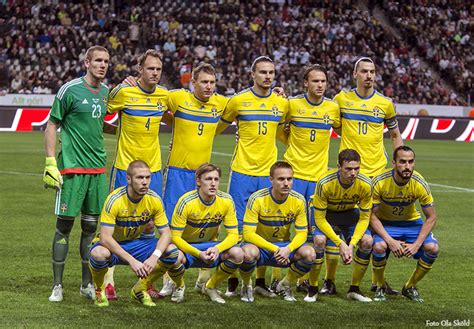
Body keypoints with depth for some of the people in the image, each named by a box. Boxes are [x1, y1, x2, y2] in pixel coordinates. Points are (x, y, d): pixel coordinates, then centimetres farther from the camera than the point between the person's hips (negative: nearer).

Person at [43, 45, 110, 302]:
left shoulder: (107, 92, 11)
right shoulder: (70, 90, -7)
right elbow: (52, 126, -4)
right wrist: (50, 162, -11)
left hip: (98, 169, 6)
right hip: (72, 167, -6)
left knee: (90, 226, 9)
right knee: (65, 224, -2)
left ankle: (87, 284, 18)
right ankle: (57, 285, 6)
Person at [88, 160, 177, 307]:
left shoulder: (154, 200, -13)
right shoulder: (115, 200, -26)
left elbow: (166, 233, -9)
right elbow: (105, 238, -31)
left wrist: (154, 257, -30)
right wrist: (132, 260, -40)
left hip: (136, 243, 4)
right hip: (112, 245, -4)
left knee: (172, 252, -18)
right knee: (99, 254, -40)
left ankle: (141, 289, 6)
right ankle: (99, 289, -4)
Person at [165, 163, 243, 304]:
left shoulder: (226, 201, -12)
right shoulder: (186, 202, -22)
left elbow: (233, 235, -10)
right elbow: (175, 236, -22)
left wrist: (217, 249, -31)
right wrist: (199, 254, -34)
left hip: (211, 245, 3)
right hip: (186, 246, -3)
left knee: (238, 254, -25)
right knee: (175, 257, -38)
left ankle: (210, 287, 2)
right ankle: (179, 287, 0)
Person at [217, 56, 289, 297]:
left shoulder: (282, 103, 7)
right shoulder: (239, 101, -2)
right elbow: (218, 127, 10)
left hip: (268, 173, 3)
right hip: (242, 173, -3)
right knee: (238, 226, -1)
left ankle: (260, 280, 14)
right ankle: (233, 281, 7)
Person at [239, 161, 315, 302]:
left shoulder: (298, 201, -9)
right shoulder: (257, 199, -19)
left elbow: (302, 233, -5)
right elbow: (248, 234, -22)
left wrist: (288, 249, -27)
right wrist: (274, 249, -32)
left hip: (284, 246, 3)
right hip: (259, 244, -3)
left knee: (309, 253, -25)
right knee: (248, 252, -39)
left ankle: (285, 285, 5)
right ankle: (246, 285, -4)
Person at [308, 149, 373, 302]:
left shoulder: (365, 185, -26)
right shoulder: (325, 183, -34)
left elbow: (364, 218, -16)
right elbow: (319, 218, -27)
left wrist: (352, 245, -28)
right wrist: (340, 243, -33)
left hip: (349, 213, 3)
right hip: (325, 213, -3)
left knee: (367, 241, -21)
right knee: (320, 240, -31)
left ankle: (354, 289, -2)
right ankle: (312, 290, -13)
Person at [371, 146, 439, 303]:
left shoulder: (420, 184, -21)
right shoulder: (380, 182, -25)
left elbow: (431, 217, -11)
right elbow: (373, 216, -17)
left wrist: (417, 244, -22)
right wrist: (390, 241, -30)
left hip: (411, 222, 2)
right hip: (385, 224, -2)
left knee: (433, 248, -23)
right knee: (379, 246, -33)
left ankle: (410, 287, 2)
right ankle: (380, 287, -5)